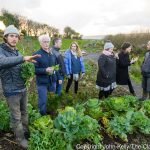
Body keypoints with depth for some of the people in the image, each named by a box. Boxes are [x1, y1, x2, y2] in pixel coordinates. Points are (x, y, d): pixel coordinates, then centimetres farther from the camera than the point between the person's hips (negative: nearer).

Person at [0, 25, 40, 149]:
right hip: (12, 91, -6)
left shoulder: (17, 52, 7)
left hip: (23, 89, 7)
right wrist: (23, 58, -47)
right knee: (16, 117, 8)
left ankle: (26, 132, 40)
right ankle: (21, 138, 27)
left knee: (24, 113, 20)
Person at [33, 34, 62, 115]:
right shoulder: (37, 54, -10)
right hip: (42, 82, -5)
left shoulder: (52, 54, 8)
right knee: (43, 101, 3)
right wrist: (45, 70, -25)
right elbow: (34, 69, -13)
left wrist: (59, 77, 14)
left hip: (52, 81, 6)